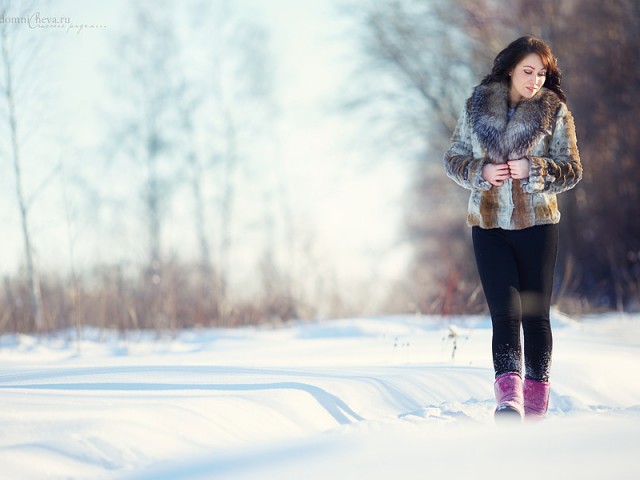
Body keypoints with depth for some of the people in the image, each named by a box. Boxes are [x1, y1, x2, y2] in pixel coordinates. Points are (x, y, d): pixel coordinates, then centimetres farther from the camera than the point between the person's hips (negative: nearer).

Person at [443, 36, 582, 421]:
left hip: (537, 226, -1)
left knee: (536, 315, 4)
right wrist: (481, 171, -11)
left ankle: (536, 406, 13)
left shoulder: (555, 111, 1)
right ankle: (509, 398, -22)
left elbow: (573, 170, 0)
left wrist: (533, 170, -17)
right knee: (505, 313, -9)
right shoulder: (478, 106, 5)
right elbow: (454, 158, 9)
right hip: (488, 226, 1)